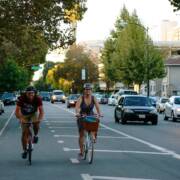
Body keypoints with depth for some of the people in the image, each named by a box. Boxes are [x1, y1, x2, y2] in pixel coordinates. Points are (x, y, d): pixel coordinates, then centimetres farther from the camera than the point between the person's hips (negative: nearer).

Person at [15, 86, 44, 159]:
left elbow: (41, 111, -28)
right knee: (24, 133, -6)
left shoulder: (38, 99, -27)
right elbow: (17, 111, -31)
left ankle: (35, 135, 1)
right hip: (24, 115, 0)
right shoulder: (21, 98, -29)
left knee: (36, 124, -31)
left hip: (34, 113, 0)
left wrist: (39, 119, -45)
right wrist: (20, 119, -46)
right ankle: (24, 151, 9)